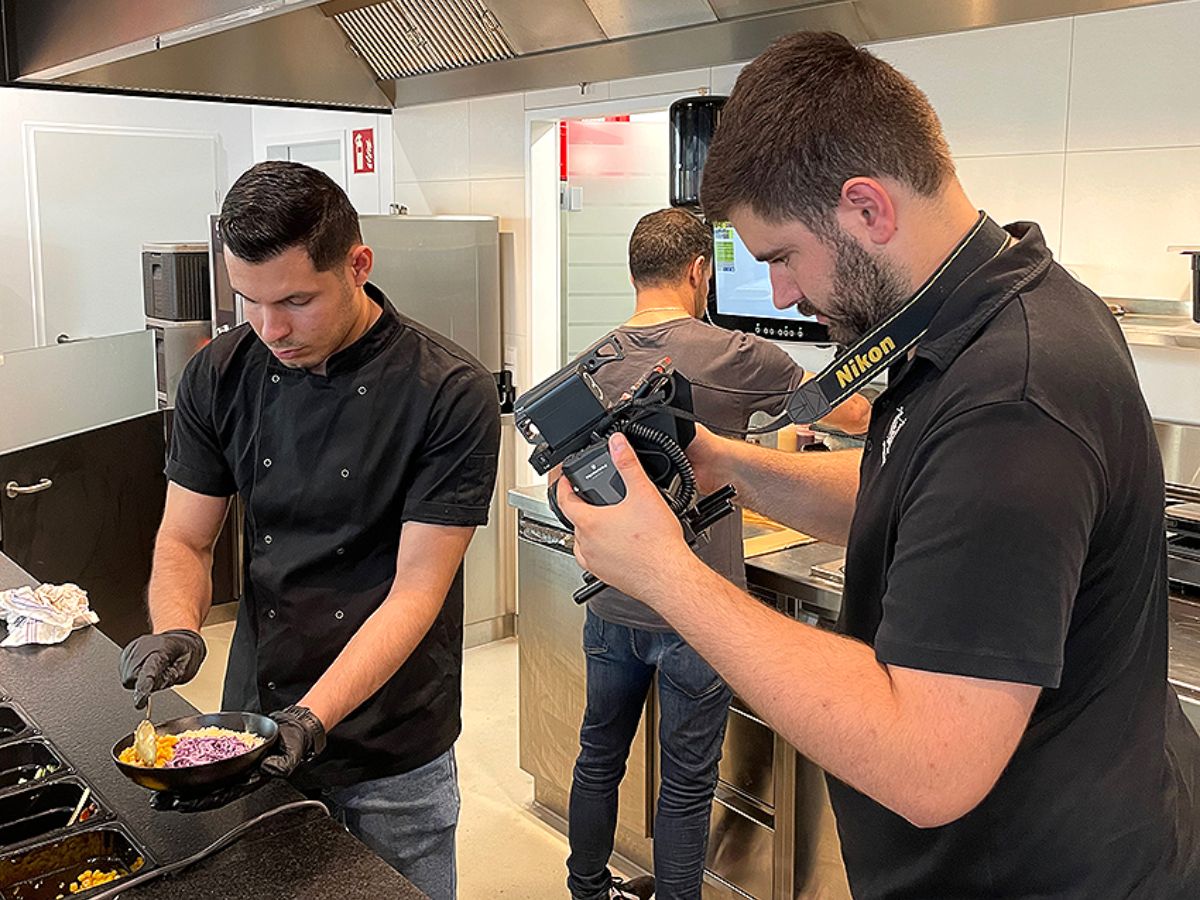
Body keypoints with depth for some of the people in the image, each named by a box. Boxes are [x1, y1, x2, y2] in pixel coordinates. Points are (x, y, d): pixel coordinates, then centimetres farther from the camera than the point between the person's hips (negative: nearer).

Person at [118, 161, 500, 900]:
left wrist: (314, 717, -29)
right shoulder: (221, 375, -5)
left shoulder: (452, 393, -19)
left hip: (393, 755, -3)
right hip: (253, 725, 4)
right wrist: (176, 631, -19)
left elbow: (417, 589, -19)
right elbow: (185, 541, 2)